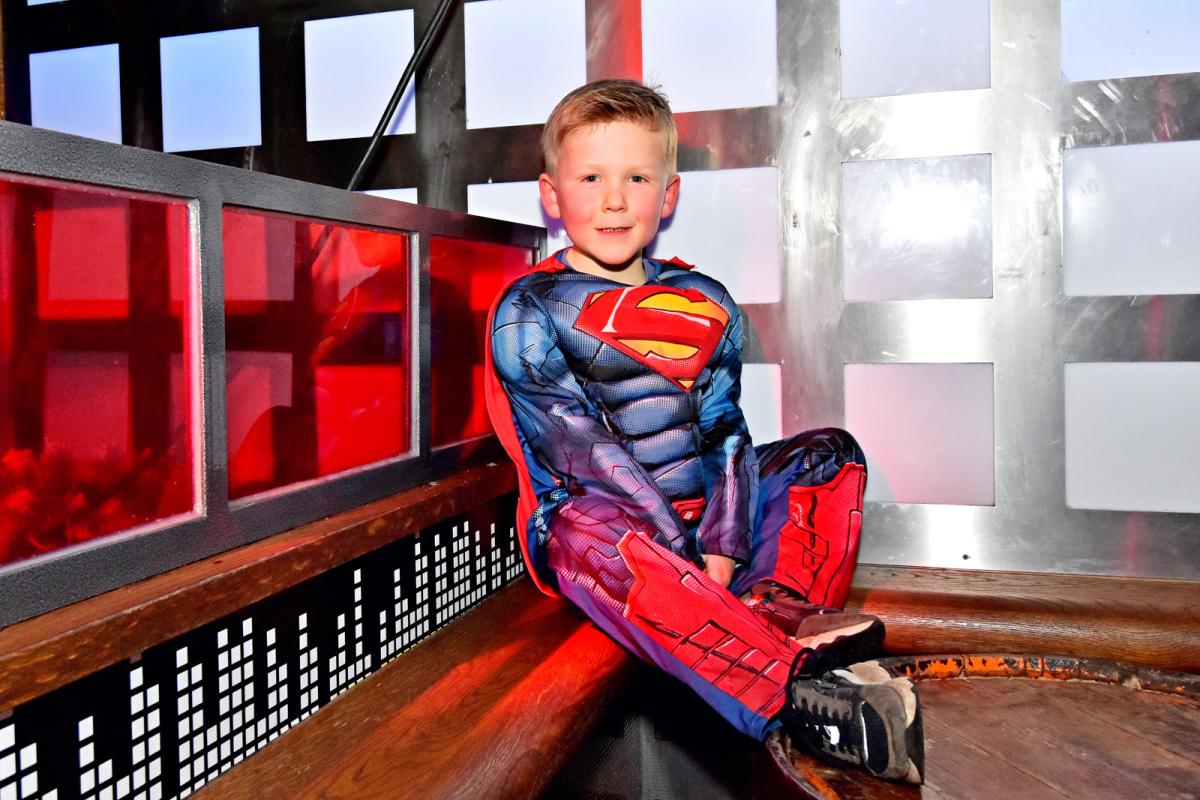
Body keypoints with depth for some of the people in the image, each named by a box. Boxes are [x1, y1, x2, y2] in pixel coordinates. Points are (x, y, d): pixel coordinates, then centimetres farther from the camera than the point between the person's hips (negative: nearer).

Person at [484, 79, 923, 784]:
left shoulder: (706, 305, 11)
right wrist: (685, 559, -22)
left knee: (831, 454, -5)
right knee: (596, 532, -38)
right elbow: (586, 451, -14)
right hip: (598, 523, -5)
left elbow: (724, 435, 3)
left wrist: (722, 550, -13)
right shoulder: (528, 314, -3)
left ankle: (781, 609, -30)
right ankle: (799, 701, -47)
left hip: (701, 516, 5)